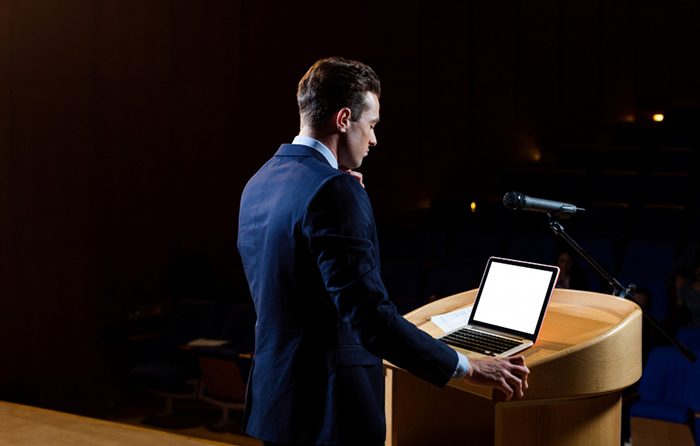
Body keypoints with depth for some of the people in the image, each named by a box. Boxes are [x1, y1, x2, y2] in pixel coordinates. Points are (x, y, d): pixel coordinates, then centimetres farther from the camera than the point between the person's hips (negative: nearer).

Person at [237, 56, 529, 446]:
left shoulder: (259, 184, 7)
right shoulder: (334, 190, -20)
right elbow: (370, 316, -25)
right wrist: (468, 368, -18)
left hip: (275, 398, 9)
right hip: (330, 410, -9)